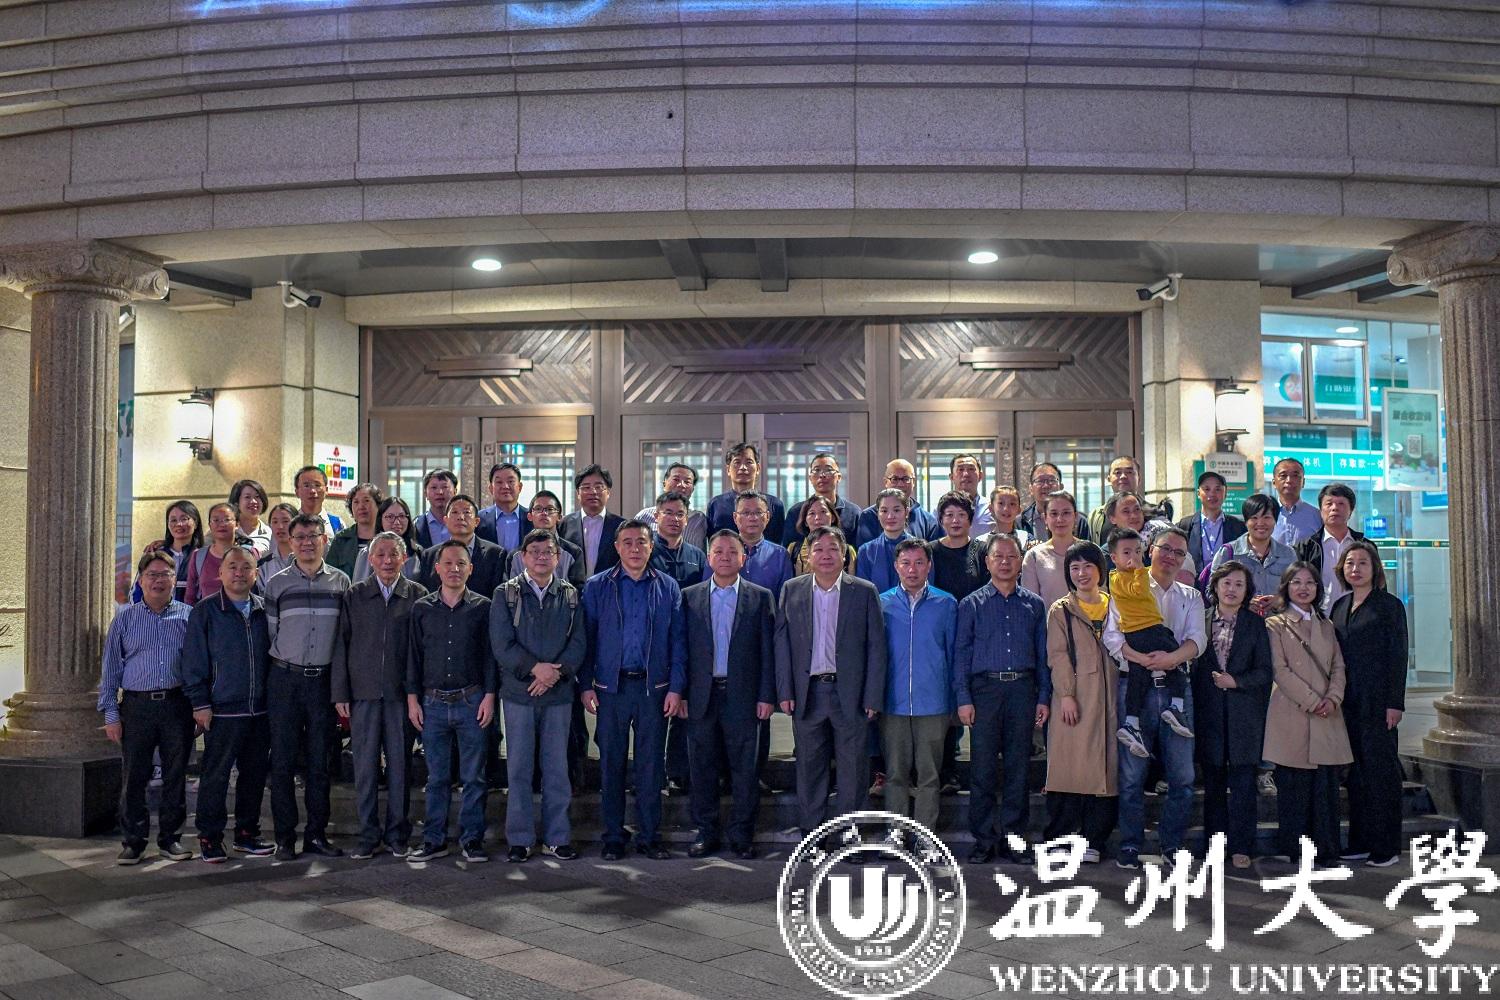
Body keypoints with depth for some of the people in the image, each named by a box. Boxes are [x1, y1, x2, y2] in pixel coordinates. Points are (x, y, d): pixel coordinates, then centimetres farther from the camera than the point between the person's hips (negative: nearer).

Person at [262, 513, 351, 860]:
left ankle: (316, 834, 14)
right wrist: (285, 663, 3)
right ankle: (285, 837, 10)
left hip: (324, 680, 1)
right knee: (283, 761, 2)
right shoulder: (276, 583, 4)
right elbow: (270, 632, 7)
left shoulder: (341, 582, 5)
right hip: (285, 679, -1)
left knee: (319, 762, 6)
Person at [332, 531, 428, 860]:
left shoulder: (418, 595, 2)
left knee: (400, 765, 5)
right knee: (365, 766, 4)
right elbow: (341, 646, 7)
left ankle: (397, 834, 16)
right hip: (363, 692, 1)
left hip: (402, 693, -1)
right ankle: (368, 836, 14)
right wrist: (340, 694, 2)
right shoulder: (353, 596, 7)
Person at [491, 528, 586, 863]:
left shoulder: (571, 596, 8)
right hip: (518, 693, -1)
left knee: (556, 767, 6)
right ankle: (520, 839, 12)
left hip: (558, 694, 1)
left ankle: (557, 838, 15)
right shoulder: (506, 594, 3)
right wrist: (535, 668, -16)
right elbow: (501, 645, -5)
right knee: (519, 768, 4)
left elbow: (579, 642, 2)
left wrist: (554, 673, -13)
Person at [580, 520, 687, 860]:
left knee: (651, 764, 6)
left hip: (654, 687, 1)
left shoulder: (668, 587, 6)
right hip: (611, 687, -1)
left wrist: (676, 687, -2)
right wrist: (586, 685, -4)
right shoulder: (597, 587, 3)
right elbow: (587, 638, 2)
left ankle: (649, 836, 16)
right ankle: (613, 837, 16)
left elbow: (677, 641, 5)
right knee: (611, 764, 5)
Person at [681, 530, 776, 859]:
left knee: (744, 768, 3)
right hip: (701, 696, 1)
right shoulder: (689, 597, 8)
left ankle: (741, 835, 14)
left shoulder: (760, 597, 5)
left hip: (743, 696, -1)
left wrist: (767, 696, -4)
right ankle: (706, 832, 18)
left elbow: (767, 650, 2)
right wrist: (680, 693, 0)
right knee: (702, 767, 7)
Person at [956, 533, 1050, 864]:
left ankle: (1011, 837, 13)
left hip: (1023, 690, 2)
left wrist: (1044, 698, 5)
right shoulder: (971, 604, 7)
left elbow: (1042, 654, 12)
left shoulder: (1034, 605, 13)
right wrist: (963, 699, -5)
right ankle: (984, 840, 6)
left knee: (1018, 768, 4)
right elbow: (961, 653, 3)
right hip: (985, 689, -2)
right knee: (982, 768, -2)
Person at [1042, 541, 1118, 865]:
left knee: (1106, 765, 1)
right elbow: (1058, 655, -1)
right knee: (1070, 764, -6)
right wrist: (1066, 694, -13)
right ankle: (1058, 835, 2)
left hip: (1109, 698, 3)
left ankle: (1093, 840, 8)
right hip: (1075, 698, -3)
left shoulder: (1116, 607, 15)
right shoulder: (1060, 610, 8)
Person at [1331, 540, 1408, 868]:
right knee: (1356, 772, 9)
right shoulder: (1339, 606, 13)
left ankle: (1385, 846, 7)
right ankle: (1361, 841, 16)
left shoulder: (1389, 605, -3)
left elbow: (1398, 656, -6)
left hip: (1377, 702, -5)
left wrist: (1395, 703, -12)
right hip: (1347, 702, 5)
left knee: (1380, 770, -1)